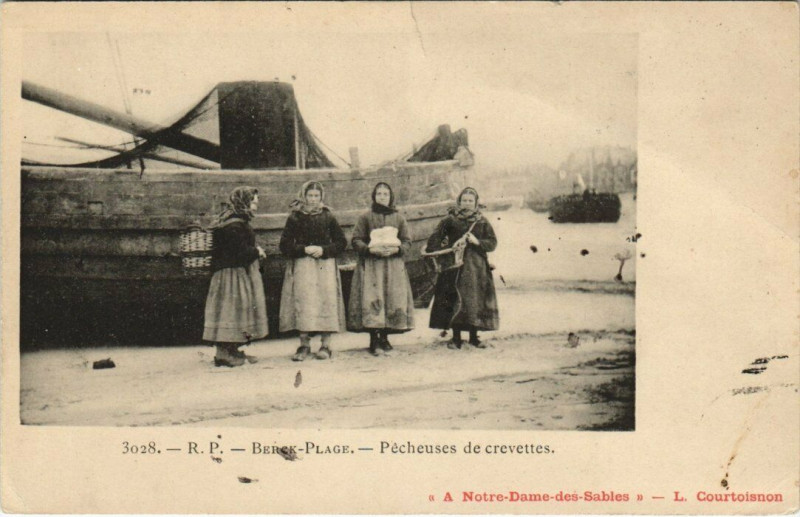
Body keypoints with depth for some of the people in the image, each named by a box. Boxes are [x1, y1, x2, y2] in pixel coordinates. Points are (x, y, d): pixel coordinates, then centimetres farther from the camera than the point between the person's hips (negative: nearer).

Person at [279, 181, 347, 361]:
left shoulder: (327, 217, 7)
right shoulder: (295, 218, 4)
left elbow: (341, 242, 7)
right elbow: (284, 245, 2)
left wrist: (324, 250, -8)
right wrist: (304, 249, -11)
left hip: (325, 265, 1)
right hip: (301, 266, -1)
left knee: (326, 302, -2)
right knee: (303, 304, -6)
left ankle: (325, 345, 5)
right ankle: (304, 345, 2)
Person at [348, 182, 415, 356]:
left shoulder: (398, 218, 12)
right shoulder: (365, 217, 6)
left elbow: (407, 242, 9)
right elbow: (356, 240, 2)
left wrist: (396, 249, -11)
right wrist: (370, 249, -15)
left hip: (394, 265, 3)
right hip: (370, 265, -2)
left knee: (393, 300, -1)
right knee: (372, 300, -11)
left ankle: (384, 338, 10)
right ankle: (374, 341, -8)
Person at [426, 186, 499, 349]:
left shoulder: (482, 222, 8)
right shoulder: (450, 220, 3)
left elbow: (492, 243, 6)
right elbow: (435, 238, 1)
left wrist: (477, 242, -10)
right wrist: (434, 253, -15)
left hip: (476, 267, 2)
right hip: (455, 266, -2)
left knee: (475, 300, 2)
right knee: (455, 301, -4)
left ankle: (474, 337, 13)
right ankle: (456, 338, 4)